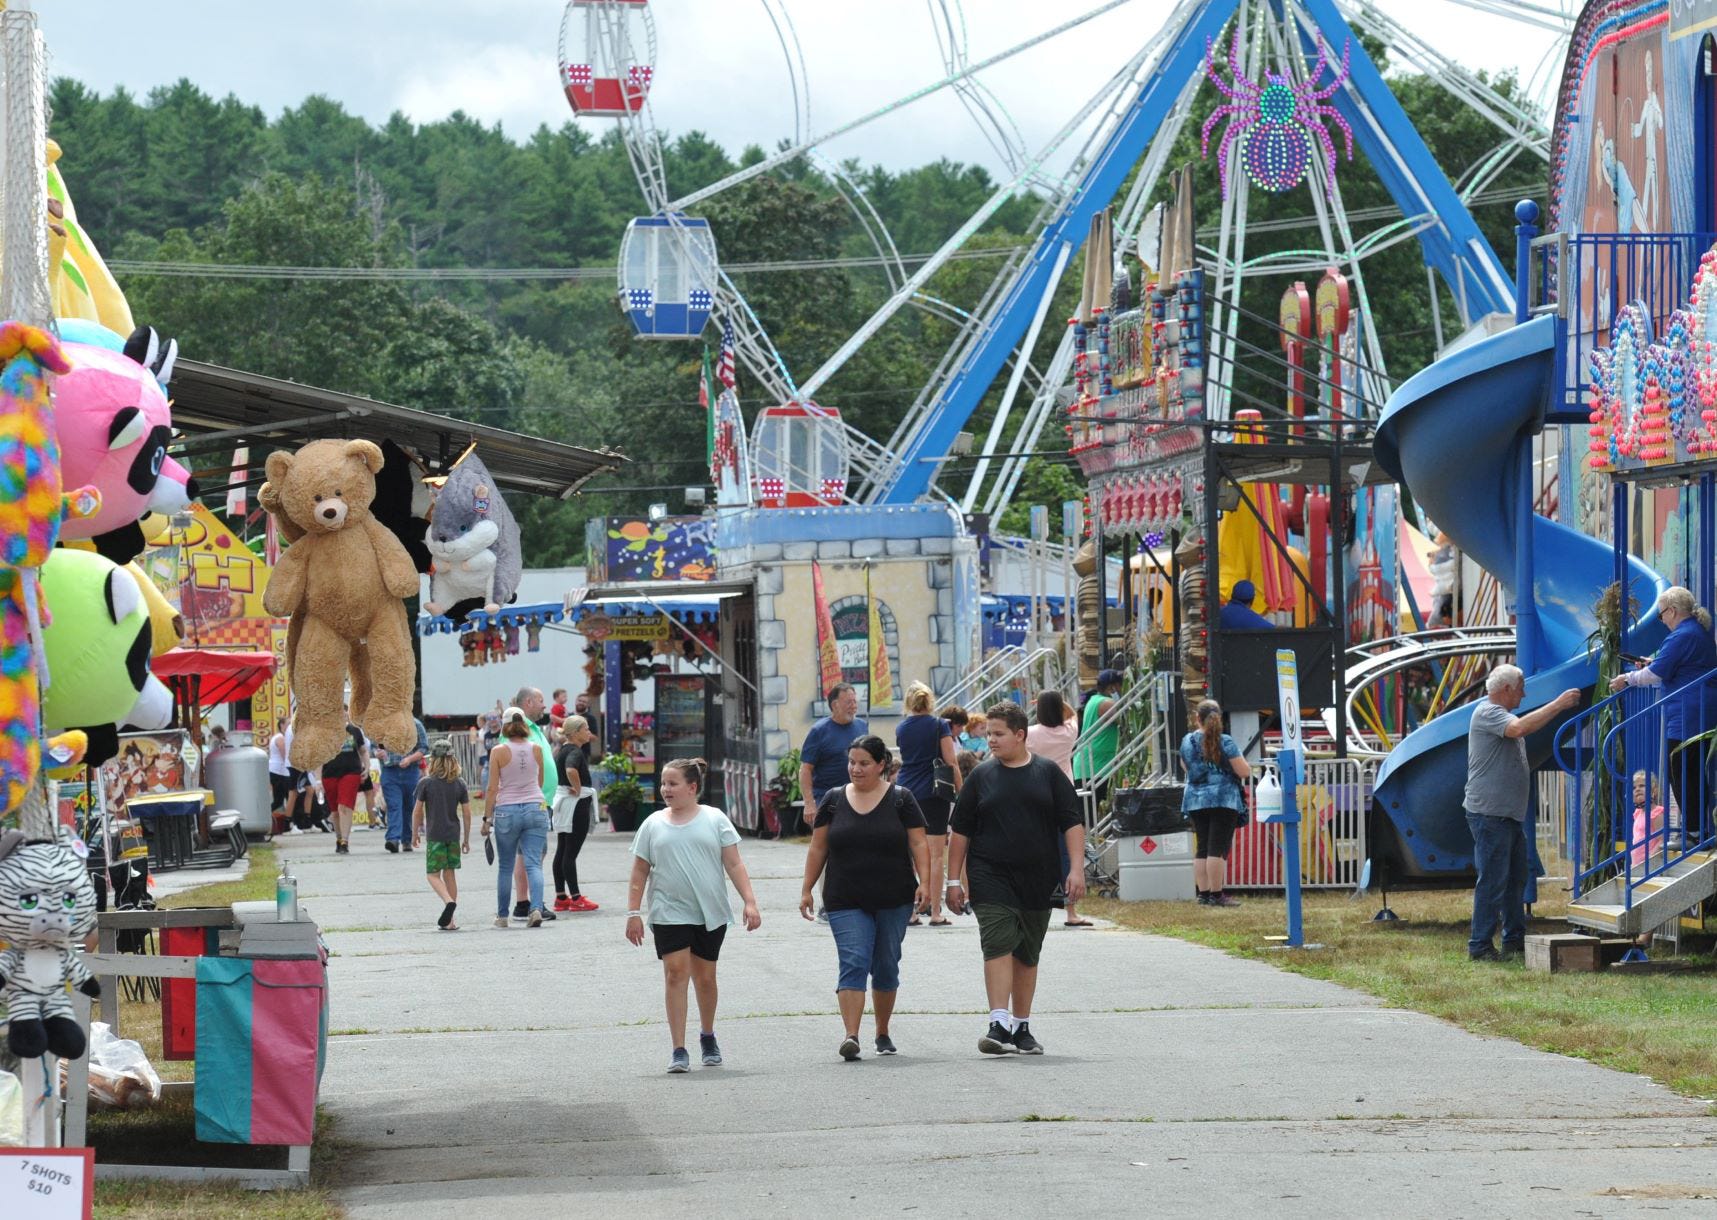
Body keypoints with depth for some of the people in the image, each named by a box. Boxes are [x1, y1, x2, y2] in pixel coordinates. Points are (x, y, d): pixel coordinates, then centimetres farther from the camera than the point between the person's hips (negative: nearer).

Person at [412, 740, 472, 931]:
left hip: (435, 835, -4)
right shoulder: (460, 784, 2)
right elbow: (467, 813, 3)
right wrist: (466, 838, 12)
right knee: (450, 874, 10)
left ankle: (449, 901, -27)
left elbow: (417, 811, -4)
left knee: (434, 874, 1)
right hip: (454, 834, 4)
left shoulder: (425, 783, -6)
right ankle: (449, 920, 9)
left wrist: (415, 833, 10)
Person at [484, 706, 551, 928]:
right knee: (533, 864, -3)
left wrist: (487, 818, 0)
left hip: (507, 812, -1)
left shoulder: (499, 752, -7)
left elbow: (492, 789, -6)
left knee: (505, 867, 12)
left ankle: (502, 916, 19)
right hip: (535, 808, 1)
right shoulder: (536, 749, 1)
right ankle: (536, 908, -23)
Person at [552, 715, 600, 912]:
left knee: (562, 851, 11)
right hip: (576, 804, -10)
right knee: (571, 852, -6)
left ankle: (560, 897, 16)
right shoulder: (575, 751, -17)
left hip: (562, 800, 10)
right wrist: (578, 789, -22)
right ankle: (576, 898, -3)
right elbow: (571, 770, -36)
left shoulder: (562, 750, 12)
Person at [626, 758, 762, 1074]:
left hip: (710, 914, 0)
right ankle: (679, 1051, -11)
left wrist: (750, 902, -7)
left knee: (705, 978, 9)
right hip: (669, 914, 0)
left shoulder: (715, 820, 4)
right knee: (676, 975, -11)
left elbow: (734, 864, 2)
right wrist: (633, 913, 3)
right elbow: (639, 873, 9)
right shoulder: (653, 825, 7)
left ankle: (707, 1036, 34)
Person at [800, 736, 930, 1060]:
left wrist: (924, 881, -13)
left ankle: (883, 1032, 25)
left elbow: (918, 843, -1)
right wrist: (807, 889, 7)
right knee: (853, 963, -14)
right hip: (846, 904, 0)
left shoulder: (901, 798, 2)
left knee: (886, 967, 9)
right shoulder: (834, 799, 6)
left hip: (893, 900, 0)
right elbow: (818, 848, 10)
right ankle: (851, 1035, -23)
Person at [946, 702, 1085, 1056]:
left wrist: (1077, 868, -7)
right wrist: (954, 880, 4)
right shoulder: (982, 775, 5)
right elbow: (961, 830, 8)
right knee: (998, 945, -16)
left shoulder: (1048, 773, 5)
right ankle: (999, 1025, -23)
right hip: (991, 878, -1)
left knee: (1027, 955, 10)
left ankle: (1022, 1028, 21)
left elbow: (1071, 823, 4)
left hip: (1037, 880, 1)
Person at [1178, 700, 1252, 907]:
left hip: (1195, 801, 5)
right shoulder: (1225, 742, -10)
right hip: (1223, 800, -5)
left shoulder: (1187, 742, 5)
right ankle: (1216, 894, -5)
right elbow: (1244, 771, -10)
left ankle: (1203, 893, 12)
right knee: (1218, 849, -5)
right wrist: (1239, 759, 10)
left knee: (1202, 849, 11)